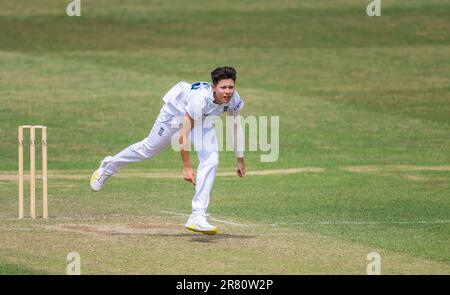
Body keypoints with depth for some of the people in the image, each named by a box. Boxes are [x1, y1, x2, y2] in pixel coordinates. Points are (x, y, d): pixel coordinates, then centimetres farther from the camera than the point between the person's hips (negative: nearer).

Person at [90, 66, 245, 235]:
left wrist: (240, 160, -1)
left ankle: (197, 216, -12)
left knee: (211, 161, -14)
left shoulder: (233, 99, -26)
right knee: (149, 149, 14)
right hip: (176, 112, -5)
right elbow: (184, 135, -38)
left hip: (202, 119, 5)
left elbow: (236, 125, -6)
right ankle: (108, 167, 43)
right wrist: (186, 167, -36)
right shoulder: (200, 99, -44)